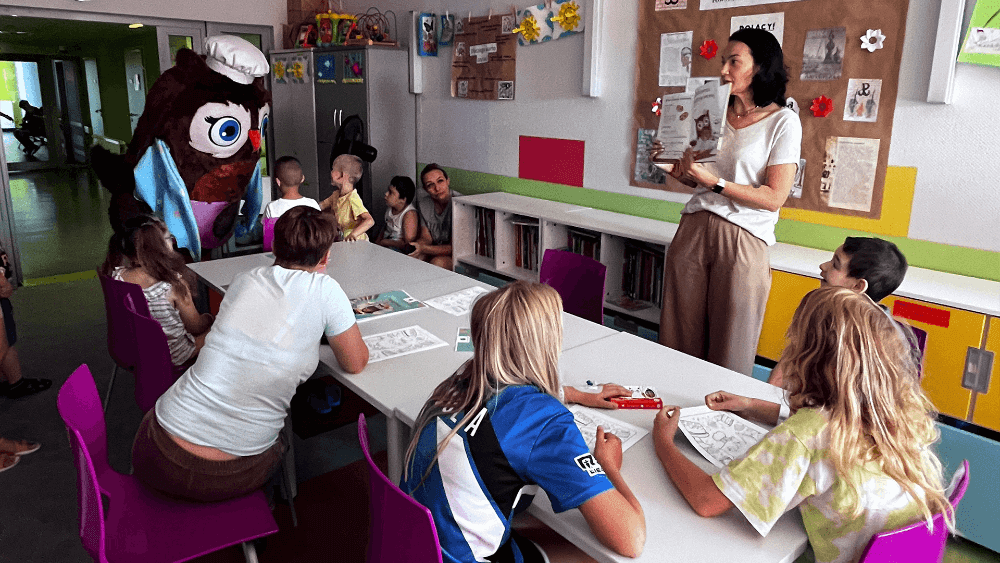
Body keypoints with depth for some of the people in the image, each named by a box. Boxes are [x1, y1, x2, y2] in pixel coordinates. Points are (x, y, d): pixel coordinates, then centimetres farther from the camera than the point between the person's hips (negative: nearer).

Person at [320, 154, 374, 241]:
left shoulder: (353, 199, -18)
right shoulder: (336, 194, 8)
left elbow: (370, 221, -29)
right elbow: (319, 207, 22)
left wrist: (353, 234, -40)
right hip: (340, 241, 7)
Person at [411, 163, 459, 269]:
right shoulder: (423, 204, 0)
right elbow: (426, 238, 4)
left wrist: (423, 249, -31)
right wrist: (414, 246, -22)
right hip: (435, 251, 5)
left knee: (438, 262, -34)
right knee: (412, 257, -23)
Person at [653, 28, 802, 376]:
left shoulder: (783, 122, -3)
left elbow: (774, 198, -9)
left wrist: (716, 183, -17)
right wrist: (674, 168, 2)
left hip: (742, 240, -5)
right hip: (694, 229, 5)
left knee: (730, 348, 3)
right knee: (680, 337, 9)